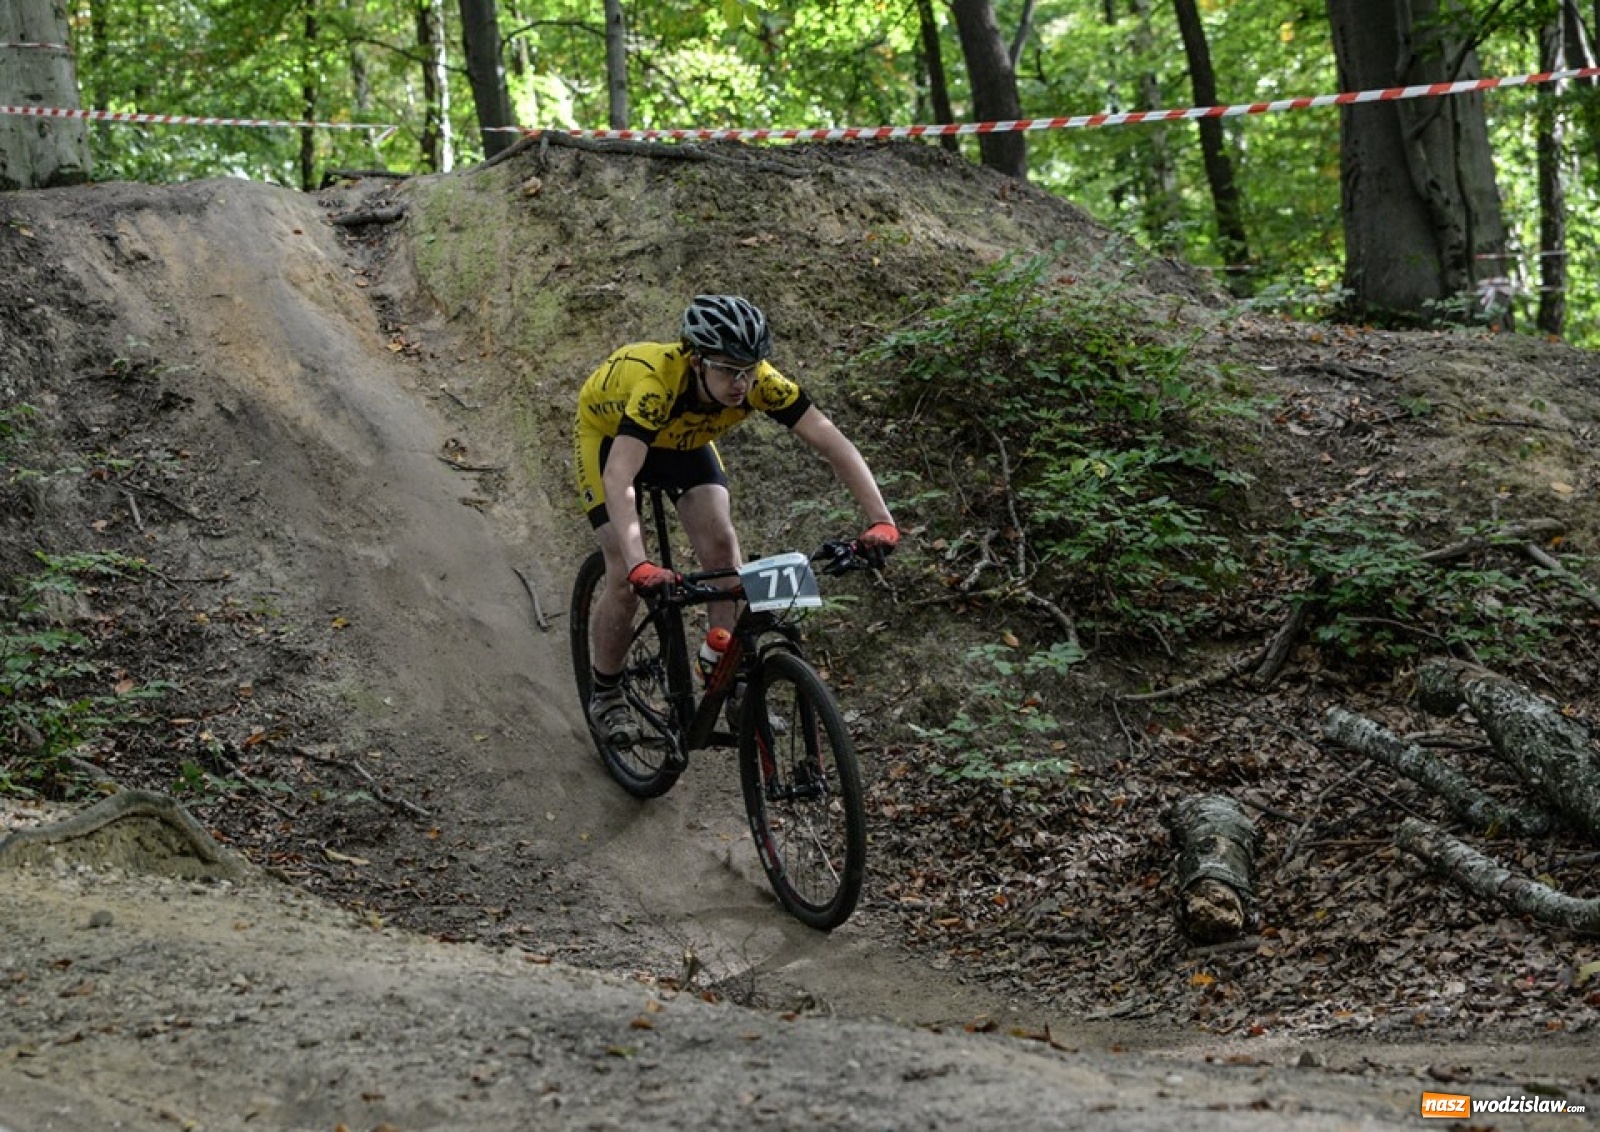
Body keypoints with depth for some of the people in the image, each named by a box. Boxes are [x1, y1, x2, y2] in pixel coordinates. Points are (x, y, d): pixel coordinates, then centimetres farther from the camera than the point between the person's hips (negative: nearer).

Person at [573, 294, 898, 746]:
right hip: (609, 433, -4)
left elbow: (833, 443, -34)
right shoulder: (657, 382, -45)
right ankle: (605, 696, 11)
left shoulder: (758, 381, -33)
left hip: (682, 437, 4)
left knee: (721, 545, -16)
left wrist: (881, 520, -46)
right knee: (625, 577, -12)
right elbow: (618, 480, -54)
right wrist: (639, 566, -66)